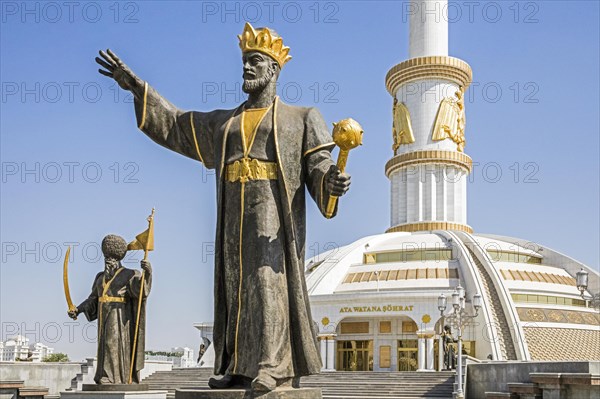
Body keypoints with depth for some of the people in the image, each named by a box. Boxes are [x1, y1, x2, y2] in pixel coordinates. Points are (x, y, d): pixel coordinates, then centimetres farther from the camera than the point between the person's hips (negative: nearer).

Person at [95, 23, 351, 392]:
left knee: (271, 285, -13)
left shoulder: (300, 119, 9)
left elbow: (318, 165, 0)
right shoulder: (224, 122, 23)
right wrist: (135, 85, 28)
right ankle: (240, 367, 4)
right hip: (235, 220, 5)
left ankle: (274, 368, -14)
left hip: (274, 217, -5)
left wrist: (332, 181, -24)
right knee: (236, 287, 1)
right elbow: (175, 124, 29)